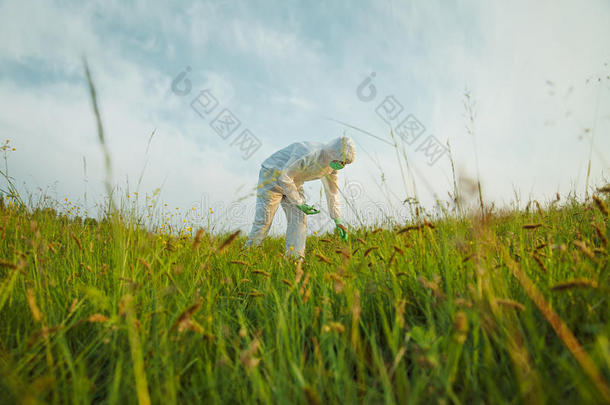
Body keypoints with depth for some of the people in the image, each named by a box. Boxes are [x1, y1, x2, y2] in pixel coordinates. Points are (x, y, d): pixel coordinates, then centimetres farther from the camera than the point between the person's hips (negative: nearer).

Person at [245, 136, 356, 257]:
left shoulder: (333, 162, -9)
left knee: (300, 219, -5)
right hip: (272, 176, -7)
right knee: (264, 220, -9)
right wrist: (299, 204, -28)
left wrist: (338, 221, 3)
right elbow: (285, 177, -31)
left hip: (293, 183, 7)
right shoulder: (308, 155, -36)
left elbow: (332, 192, 3)